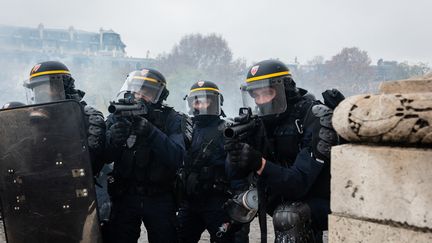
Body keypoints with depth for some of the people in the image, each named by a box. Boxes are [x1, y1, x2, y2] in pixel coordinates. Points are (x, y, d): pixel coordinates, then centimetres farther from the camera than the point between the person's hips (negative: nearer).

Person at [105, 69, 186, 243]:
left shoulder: (171, 119, -5)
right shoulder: (118, 116, -1)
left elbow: (177, 158, -20)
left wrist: (151, 132, -32)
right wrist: (112, 139, -30)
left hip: (160, 199, -1)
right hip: (124, 196, 1)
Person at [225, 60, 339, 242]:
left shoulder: (315, 119, -20)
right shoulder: (261, 122, -3)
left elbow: (300, 182, -28)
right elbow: (235, 173, -6)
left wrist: (259, 164, -41)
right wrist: (235, 151, -27)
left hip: (319, 202, -7)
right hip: (282, 203, 7)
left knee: (287, 216, -29)